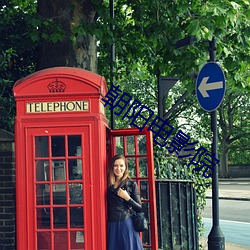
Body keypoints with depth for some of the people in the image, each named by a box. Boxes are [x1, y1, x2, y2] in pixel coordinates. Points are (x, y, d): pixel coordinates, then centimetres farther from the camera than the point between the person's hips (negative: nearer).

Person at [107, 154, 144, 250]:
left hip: (126, 224, -3)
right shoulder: (109, 185, 9)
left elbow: (139, 208, -1)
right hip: (112, 226, 3)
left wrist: (127, 198, -12)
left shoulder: (131, 184, 0)